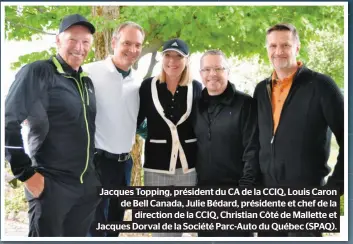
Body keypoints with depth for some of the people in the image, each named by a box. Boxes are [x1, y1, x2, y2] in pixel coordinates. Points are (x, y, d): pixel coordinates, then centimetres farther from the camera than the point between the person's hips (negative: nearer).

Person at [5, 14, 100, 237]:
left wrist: (94, 167, 14)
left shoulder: (86, 82, 13)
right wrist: (26, 173, -17)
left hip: (87, 185, 7)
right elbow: (8, 122, -17)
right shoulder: (38, 73, -10)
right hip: (51, 185, -7)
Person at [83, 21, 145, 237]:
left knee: (115, 225, 18)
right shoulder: (91, 73, -12)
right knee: (95, 227, 0)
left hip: (124, 163, 6)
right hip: (97, 161, -6)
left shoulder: (138, 83, 7)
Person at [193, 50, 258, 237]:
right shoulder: (198, 106, 9)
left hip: (234, 191, -5)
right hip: (204, 192, 5)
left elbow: (252, 149, -11)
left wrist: (246, 188, -16)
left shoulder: (245, 104, -6)